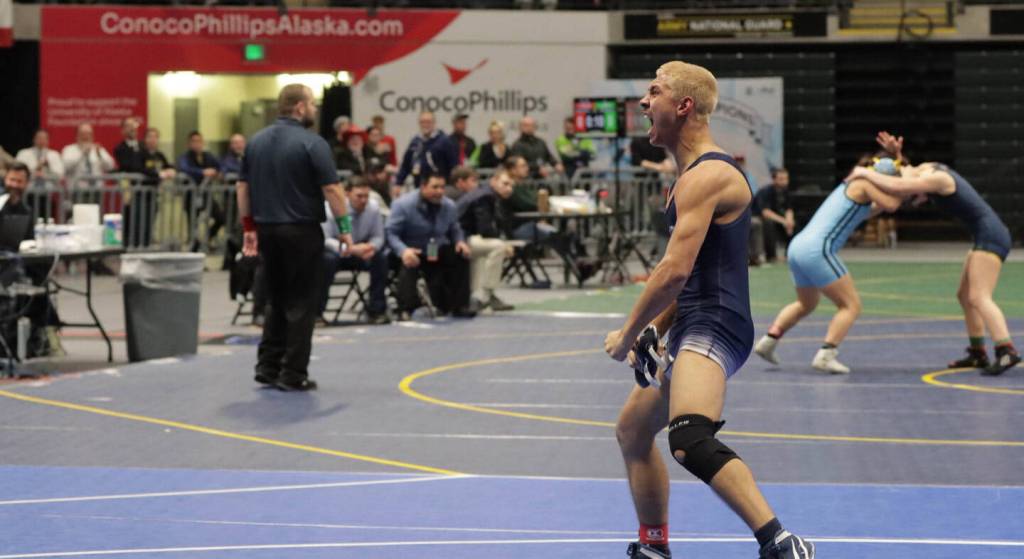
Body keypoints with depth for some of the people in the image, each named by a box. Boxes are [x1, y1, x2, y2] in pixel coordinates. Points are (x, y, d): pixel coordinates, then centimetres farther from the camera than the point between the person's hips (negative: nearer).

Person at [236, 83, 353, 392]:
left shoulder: (256, 141, 8)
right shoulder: (312, 143, -11)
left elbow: (242, 187, 11)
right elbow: (331, 189, -14)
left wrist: (249, 227, 15)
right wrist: (345, 227, -6)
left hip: (268, 230, 6)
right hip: (302, 231, -6)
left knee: (277, 301, 17)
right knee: (301, 304, 0)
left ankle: (268, 366, 14)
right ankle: (293, 374, 0)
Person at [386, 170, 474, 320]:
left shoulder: (449, 206, 3)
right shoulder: (403, 205, -14)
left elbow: (455, 230, 17)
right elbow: (390, 233, -18)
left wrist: (460, 242, -8)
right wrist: (403, 251, -37)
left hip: (438, 251, 5)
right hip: (412, 251, -5)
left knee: (462, 256, -17)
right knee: (408, 265, -37)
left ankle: (459, 306, -7)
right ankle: (405, 310, -30)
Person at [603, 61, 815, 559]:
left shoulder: (705, 177, -14)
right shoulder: (692, 174, 20)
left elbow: (675, 271, -21)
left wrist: (627, 334, -11)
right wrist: (653, 331, 17)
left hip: (713, 328, -11)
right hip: (693, 329, 11)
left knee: (690, 443, -32)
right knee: (632, 430, 24)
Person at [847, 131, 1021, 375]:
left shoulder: (936, 179, -17)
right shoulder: (929, 169, 11)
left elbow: (896, 186, -28)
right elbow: (901, 178, 29)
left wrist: (865, 172, -14)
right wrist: (896, 155, 10)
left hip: (990, 237, -10)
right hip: (987, 237, 10)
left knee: (978, 298, -18)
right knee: (965, 296, 14)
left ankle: (1007, 350, -30)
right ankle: (978, 354, 19)